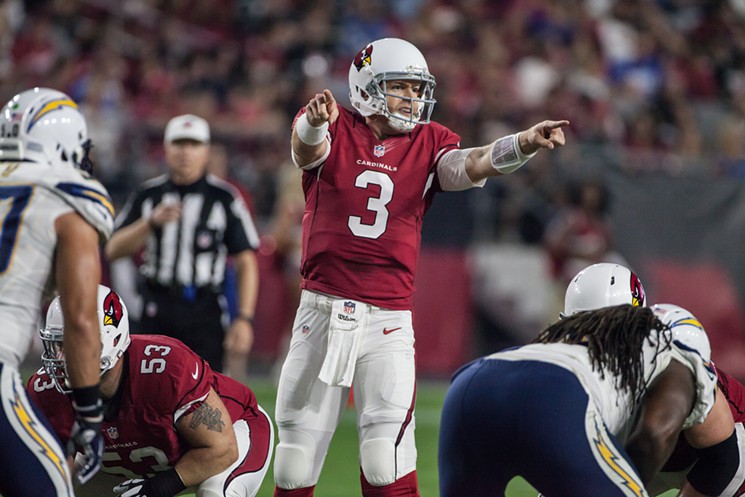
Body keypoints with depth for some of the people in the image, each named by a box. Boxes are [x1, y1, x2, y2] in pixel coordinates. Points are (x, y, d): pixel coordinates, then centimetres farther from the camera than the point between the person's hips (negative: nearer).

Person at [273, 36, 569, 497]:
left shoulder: (428, 143, 6)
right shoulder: (335, 130, 0)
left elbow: (472, 164, -13)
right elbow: (308, 148, -23)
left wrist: (524, 144, -34)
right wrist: (315, 122, -48)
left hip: (388, 320, 0)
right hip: (321, 314, 0)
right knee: (297, 457, 8)